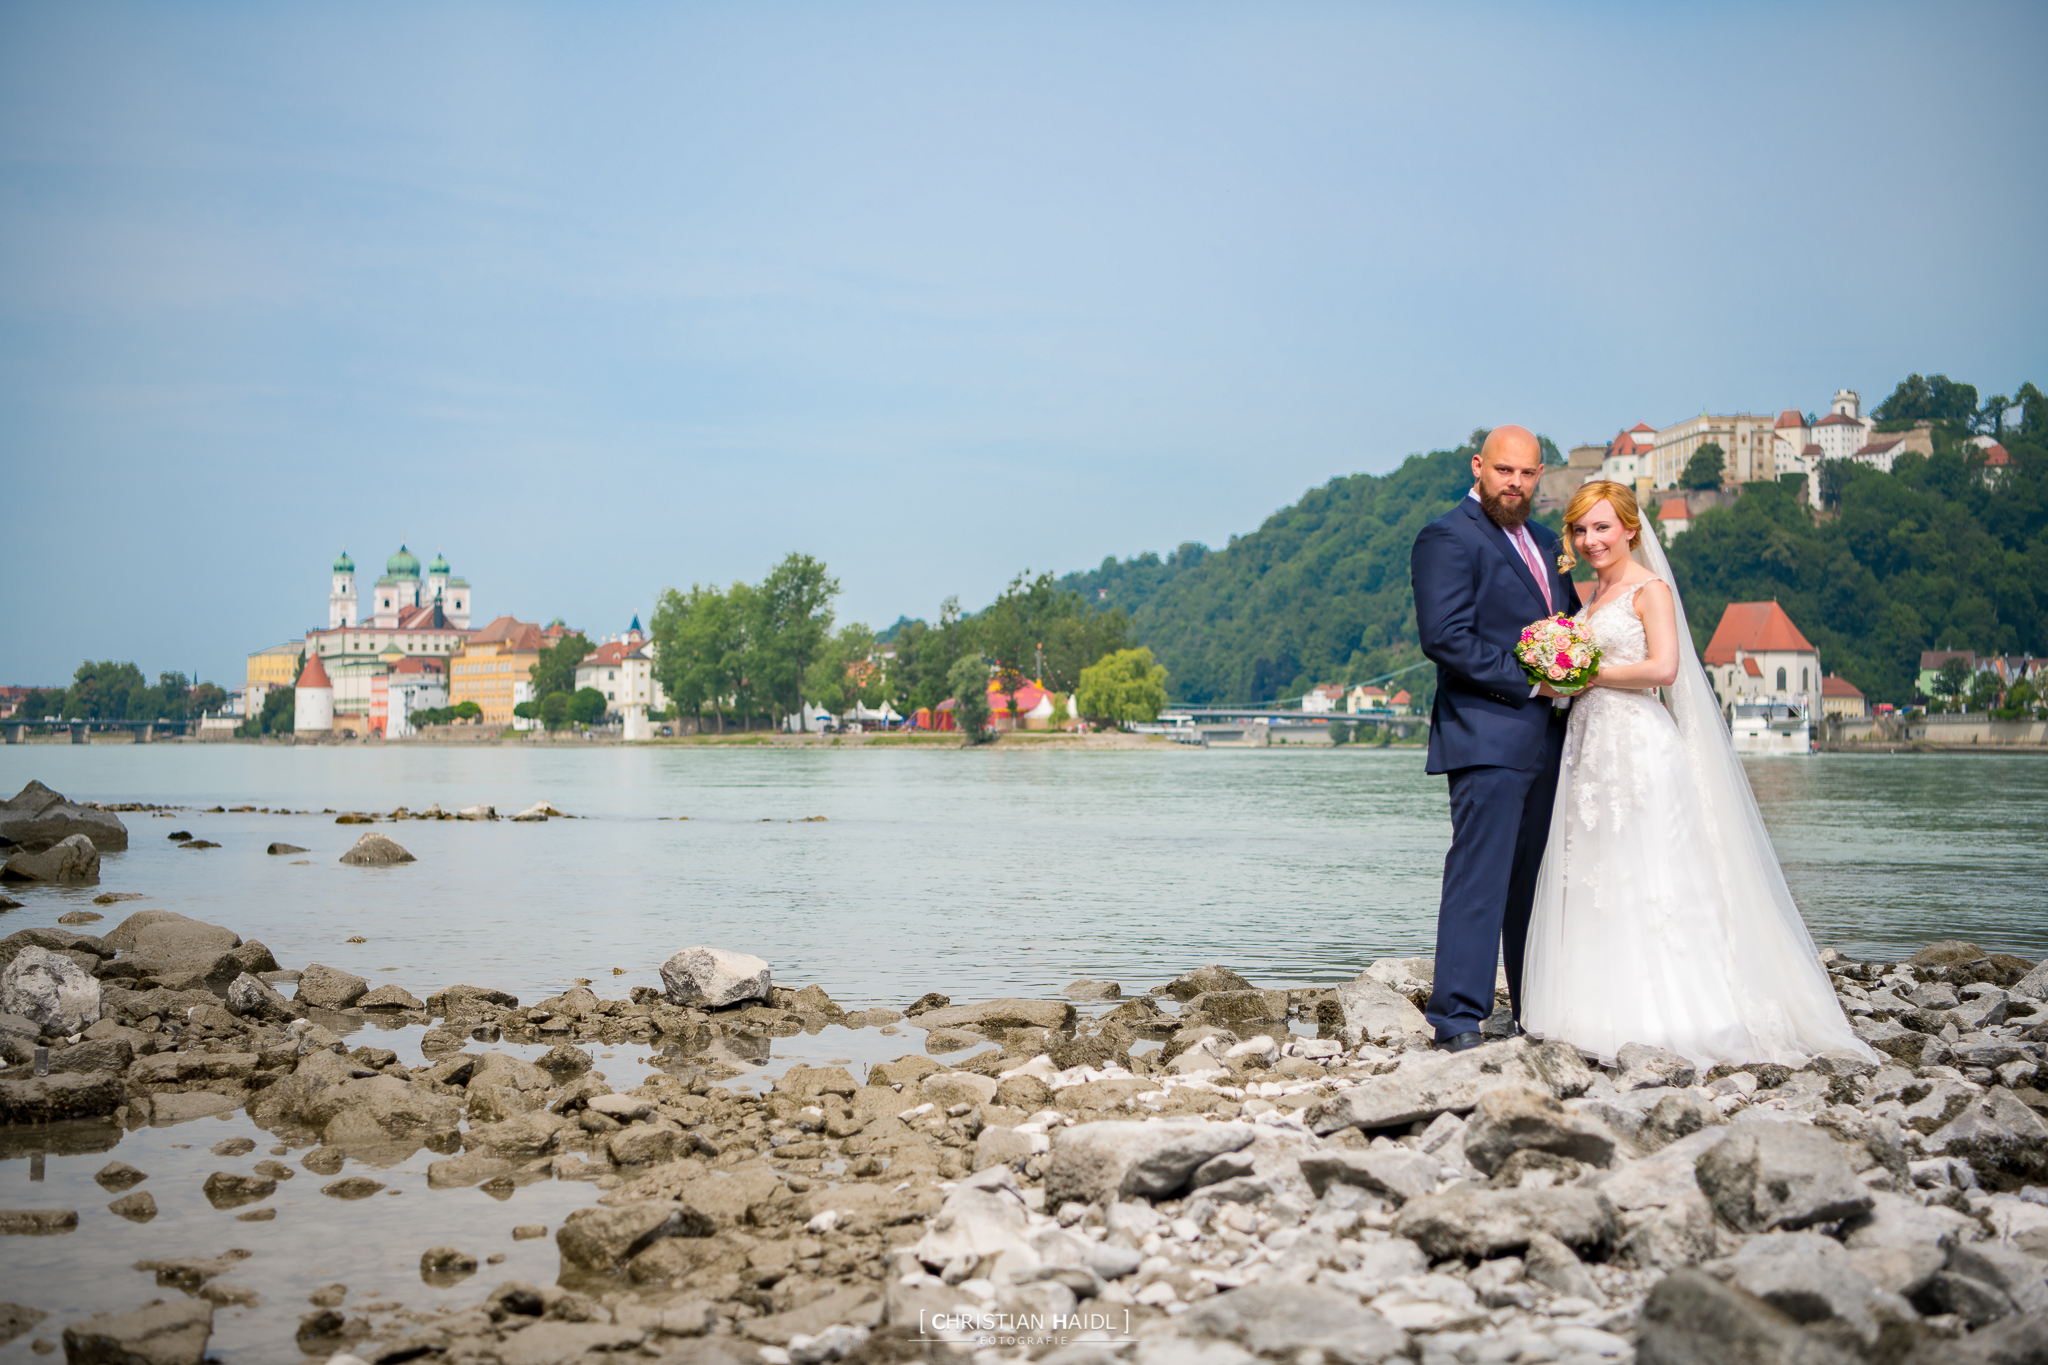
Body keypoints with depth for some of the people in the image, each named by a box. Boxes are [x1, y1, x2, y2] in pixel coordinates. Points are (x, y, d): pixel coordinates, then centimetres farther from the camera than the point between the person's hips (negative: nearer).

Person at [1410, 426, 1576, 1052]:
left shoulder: (1543, 542, 19)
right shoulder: (1448, 538, -8)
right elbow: (1446, 637, -17)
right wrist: (1530, 681, -16)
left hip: (1546, 737, 8)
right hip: (1487, 736, -8)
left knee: (1538, 880, 12)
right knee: (1479, 878, -10)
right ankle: (1459, 1019, -8)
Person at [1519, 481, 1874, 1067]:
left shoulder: (1650, 589, -4)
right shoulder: (1593, 595, 19)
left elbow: (1662, 668, -16)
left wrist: (1588, 675, -12)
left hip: (1639, 747, -8)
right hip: (1592, 748, 8)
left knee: (1642, 880, -7)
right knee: (1592, 882, 5)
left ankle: (1659, 1017, -3)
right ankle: (1604, 1015, 8)